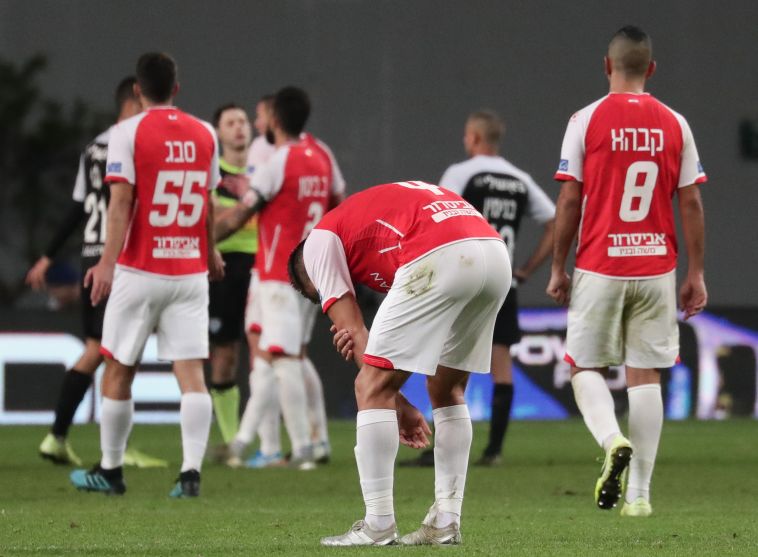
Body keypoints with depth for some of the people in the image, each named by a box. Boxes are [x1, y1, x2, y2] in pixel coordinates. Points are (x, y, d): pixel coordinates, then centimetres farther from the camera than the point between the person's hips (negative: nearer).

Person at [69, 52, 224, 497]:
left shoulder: (128, 133, -6)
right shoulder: (204, 134, 7)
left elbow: (121, 201, -14)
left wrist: (108, 261, -18)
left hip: (140, 271, -3)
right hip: (191, 271, 3)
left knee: (119, 372, 9)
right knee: (191, 373, -2)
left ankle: (111, 470, 18)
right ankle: (192, 472, -14)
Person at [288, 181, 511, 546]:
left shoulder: (321, 240, 20)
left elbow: (349, 331, 14)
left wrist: (398, 403, 17)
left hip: (441, 257, -8)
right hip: (497, 253, 8)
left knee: (372, 387, 4)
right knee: (447, 390, 23)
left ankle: (378, 525, 3)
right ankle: (446, 520, 20)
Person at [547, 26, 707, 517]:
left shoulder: (587, 120, -4)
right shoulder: (675, 125, 3)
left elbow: (569, 202, -4)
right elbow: (691, 204, 3)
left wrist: (558, 268, 5)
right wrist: (696, 274, 10)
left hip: (600, 269, -2)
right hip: (657, 269, 2)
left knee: (586, 366, 10)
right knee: (645, 374, 5)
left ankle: (613, 440, -18)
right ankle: (639, 492, 2)